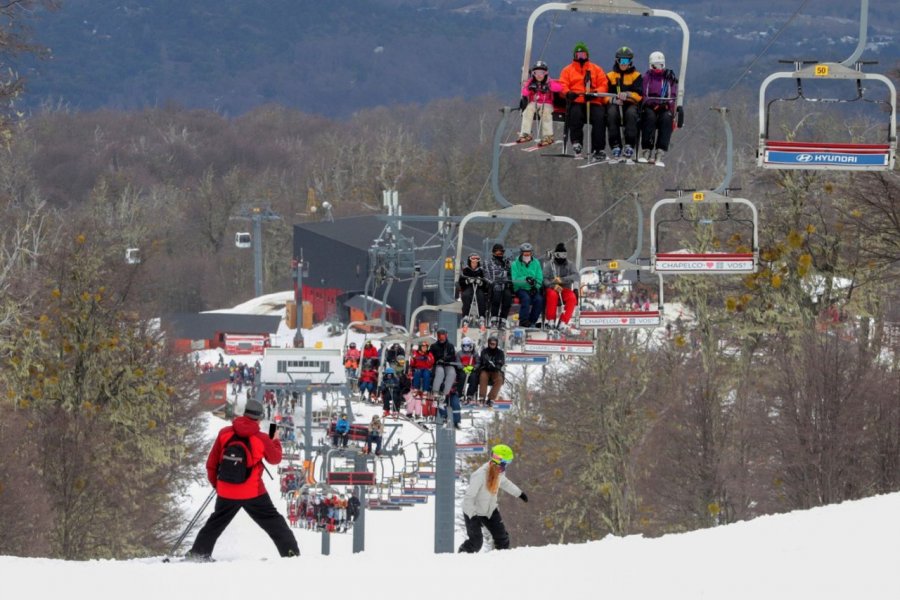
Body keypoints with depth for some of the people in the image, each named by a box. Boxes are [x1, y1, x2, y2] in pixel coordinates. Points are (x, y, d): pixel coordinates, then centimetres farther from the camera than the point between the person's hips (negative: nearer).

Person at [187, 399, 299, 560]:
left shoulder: (225, 433, -3)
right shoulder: (262, 439, -8)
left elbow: (212, 462, 4)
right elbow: (275, 458, 10)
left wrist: (215, 481, 20)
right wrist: (276, 441, 29)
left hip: (226, 492, 2)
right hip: (253, 492, -2)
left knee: (216, 523, 20)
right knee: (273, 521, 9)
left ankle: (198, 552, 19)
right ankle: (290, 551, 5)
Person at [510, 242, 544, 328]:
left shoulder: (536, 263, 9)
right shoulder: (515, 264, -1)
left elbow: (539, 279, 6)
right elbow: (515, 280, -10)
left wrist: (536, 287, -13)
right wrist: (525, 279, -26)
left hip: (533, 289, 3)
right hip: (520, 289, -3)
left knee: (539, 299, -26)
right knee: (526, 298, -33)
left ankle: (532, 321, -15)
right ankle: (523, 321, -25)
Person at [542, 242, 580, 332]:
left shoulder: (569, 265, 9)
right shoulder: (549, 265, 6)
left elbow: (576, 277, -7)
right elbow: (544, 279, -3)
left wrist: (562, 280, -22)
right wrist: (553, 285, -23)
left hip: (566, 289, 1)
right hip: (552, 288, -1)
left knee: (572, 298, -31)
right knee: (552, 295, -37)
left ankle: (563, 322, -33)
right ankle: (550, 320, -27)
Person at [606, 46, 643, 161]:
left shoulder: (636, 76, 13)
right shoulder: (610, 76, 18)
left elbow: (639, 95, 1)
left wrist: (628, 95, -19)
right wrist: (613, 99, -11)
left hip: (631, 104, -1)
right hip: (615, 104, 1)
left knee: (631, 114, -37)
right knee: (611, 114, -35)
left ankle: (629, 146, -37)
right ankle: (615, 146, -35)